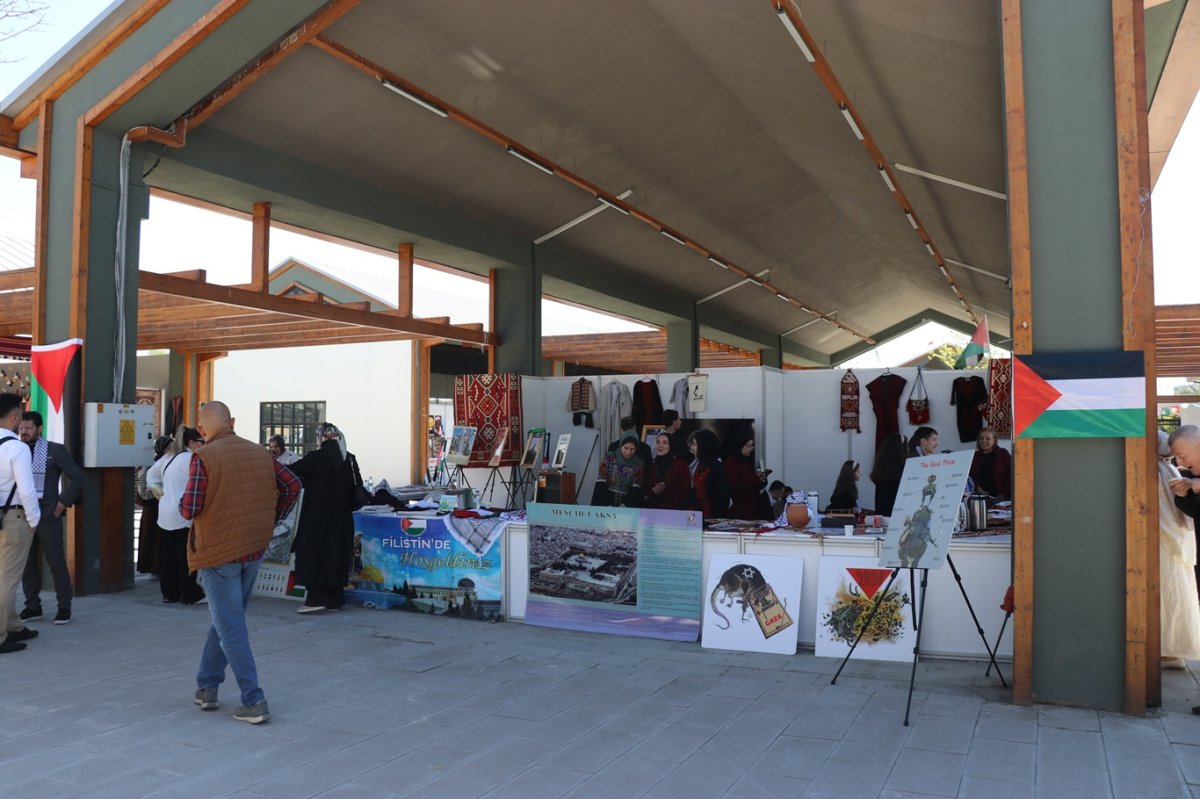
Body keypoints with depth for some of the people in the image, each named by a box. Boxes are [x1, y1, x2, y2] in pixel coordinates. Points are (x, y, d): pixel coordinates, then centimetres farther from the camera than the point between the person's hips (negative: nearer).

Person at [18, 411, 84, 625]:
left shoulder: (55, 450, -3)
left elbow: (77, 478, -5)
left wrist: (63, 503, -8)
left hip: (47, 516, -4)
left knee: (56, 562, 0)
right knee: (26, 564, 8)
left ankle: (64, 607, 8)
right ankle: (32, 606, 19)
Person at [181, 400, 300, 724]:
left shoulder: (203, 458, -13)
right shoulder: (260, 453, 4)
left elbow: (189, 509, -17)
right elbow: (293, 485, 6)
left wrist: (183, 502, 6)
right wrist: (270, 520, 13)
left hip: (219, 552, -6)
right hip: (254, 550, 6)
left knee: (230, 629, 0)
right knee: (225, 619, 21)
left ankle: (254, 702, -1)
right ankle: (206, 687, 29)